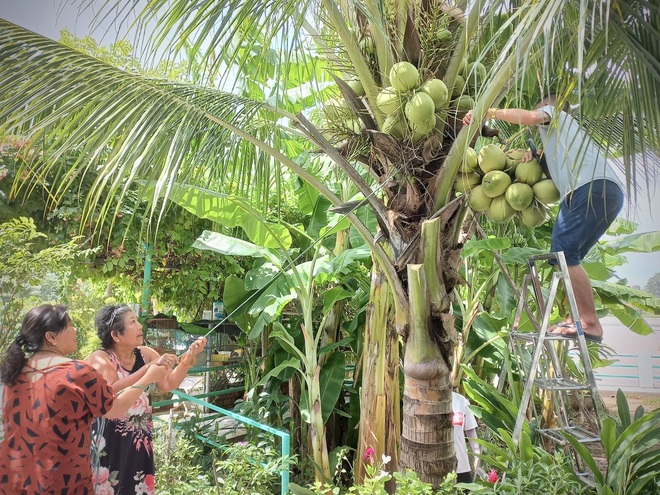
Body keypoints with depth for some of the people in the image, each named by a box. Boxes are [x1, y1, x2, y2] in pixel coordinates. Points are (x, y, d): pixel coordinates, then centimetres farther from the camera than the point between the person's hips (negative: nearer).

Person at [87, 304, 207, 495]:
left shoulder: (145, 353, 0)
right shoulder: (99, 359, -13)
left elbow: (168, 384, -7)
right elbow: (112, 393, -29)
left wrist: (188, 357, -20)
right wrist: (150, 367, -34)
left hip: (141, 442, 5)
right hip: (109, 444, -4)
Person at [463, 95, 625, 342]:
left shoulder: (553, 113, 16)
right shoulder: (560, 134, 40)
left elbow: (530, 116, -7)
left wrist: (487, 111, -1)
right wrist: (536, 155, 16)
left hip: (595, 188, -9)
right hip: (605, 193, 9)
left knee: (563, 253, -17)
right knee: (565, 255, 7)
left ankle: (590, 323, -17)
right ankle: (578, 317, 5)